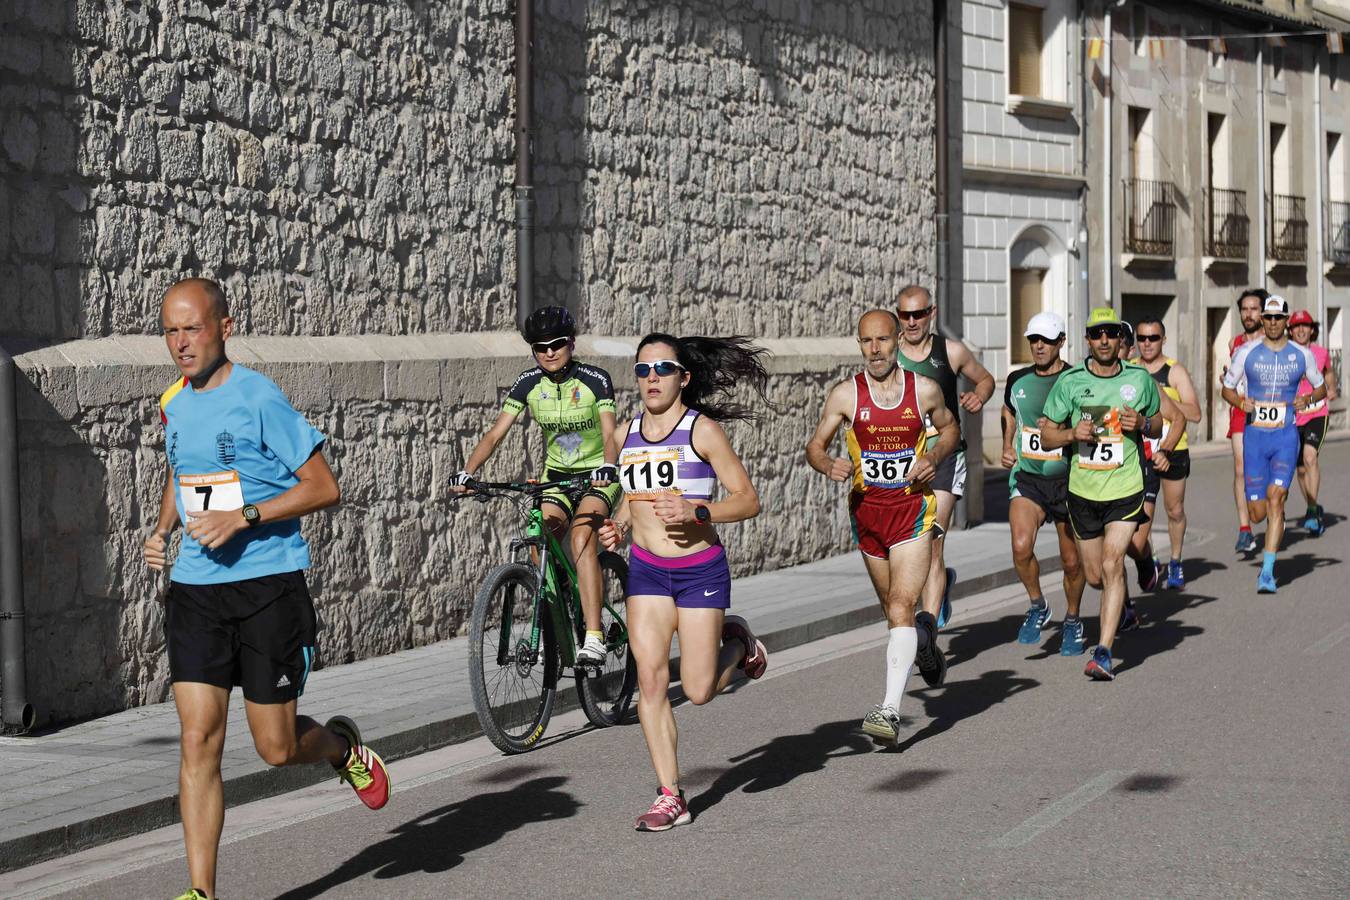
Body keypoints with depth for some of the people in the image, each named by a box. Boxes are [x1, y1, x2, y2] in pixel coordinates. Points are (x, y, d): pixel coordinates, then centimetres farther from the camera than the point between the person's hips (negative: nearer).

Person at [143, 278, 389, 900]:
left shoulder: (259, 399, -11)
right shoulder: (172, 405, 8)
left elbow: (324, 488, -11)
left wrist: (243, 517, -20)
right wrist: (161, 529, 8)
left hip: (268, 585, -5)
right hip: (194, 589, 5)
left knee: (277, 750, 3)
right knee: (198, 743, -4)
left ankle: (343, 746, 37)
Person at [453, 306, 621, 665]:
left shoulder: (595, 379, -16)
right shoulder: (528, 383, -7)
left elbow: (610, 433, -26)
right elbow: (495, 434, -12)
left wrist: (608, 465, -48)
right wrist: (468, 472, -28)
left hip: (596, 476, -4)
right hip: (555, 475, 4)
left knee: (581, 537, -28)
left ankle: (594, 638, -32)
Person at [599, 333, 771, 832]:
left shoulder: (702, 430, -9)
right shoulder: (626, 434, 7)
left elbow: (748, 500, -9)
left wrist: (696, 511, -23)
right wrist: (617, 525, 4)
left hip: (700, 569, -4)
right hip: (646, 569, 4)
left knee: (698, 690, -4)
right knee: (650, 681, -6)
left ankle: (737, 641, 29)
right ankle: (670, 796, 2)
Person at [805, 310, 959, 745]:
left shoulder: (925, 390, -4)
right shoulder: (845, 394, -4)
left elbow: (949, 428, 15)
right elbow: (815, 445, 2)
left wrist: (935, 457, -5)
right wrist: (829, 465, -20)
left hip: (913, 509, -3)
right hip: (867, 509, 3)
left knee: (901, 606, -16)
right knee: (892, 607, 19)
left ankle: (890, 709, -21)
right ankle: (924, 636, 54)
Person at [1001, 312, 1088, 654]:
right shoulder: (1017, 381, 4)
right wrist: (1007, 447, 11)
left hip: (1068, 481, -2)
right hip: (1026, 476, 2)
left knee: (1072, 561, 5)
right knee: (1021, 547, -20)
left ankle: (1072, 621, 30)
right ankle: (1038, 606, 6)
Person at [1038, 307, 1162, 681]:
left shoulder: (1140, 379, 0)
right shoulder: (1069, 381, -3)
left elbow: (1157, 424, 14)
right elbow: (1047, 435, 4)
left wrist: (1141, 424, -8)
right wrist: (1073, 433, -17)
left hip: (1126, 487, -2)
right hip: (1083, 491, 2)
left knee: (1111, 565, -16)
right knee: (1095, 575, 10)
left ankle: (1103, 653, -17)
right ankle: (1123, 600, 47)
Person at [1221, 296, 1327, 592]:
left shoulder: (1301, 354, 4)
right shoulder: (1247, 352, 2)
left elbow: (1320, 387, 17)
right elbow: (1227, 388, 10)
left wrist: (1308, 399, -6)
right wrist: (1240, 403, -12)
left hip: (1286, 437, -1)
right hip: (1254, 436, 1)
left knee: (1275, 499, -18)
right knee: (1258, 513, 0)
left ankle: (1267, 572, -17)